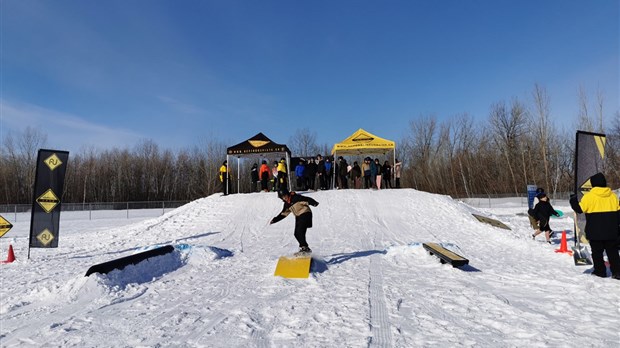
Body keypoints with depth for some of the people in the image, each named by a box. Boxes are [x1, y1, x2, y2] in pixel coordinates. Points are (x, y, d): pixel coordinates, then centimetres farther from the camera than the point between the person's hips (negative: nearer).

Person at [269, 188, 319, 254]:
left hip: (305, 214, -9)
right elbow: (283, 214, 19)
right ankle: (303, 246, 16)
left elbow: (306, 199, -24)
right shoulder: (287, 204, 9)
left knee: (300, 231, -19)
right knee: (297, 234, 5)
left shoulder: (296, 197, -14)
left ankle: (304, 247, -14)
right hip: (298, 217, 9)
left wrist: (314, 203, -41)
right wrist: (275, 220, 17)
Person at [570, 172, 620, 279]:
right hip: (611, 232, 4)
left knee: (597, 252, 8)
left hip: (595, 231, -4)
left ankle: (600, 271, 11)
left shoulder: (589, 196, -12)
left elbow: (579, 209, -9)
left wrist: (573, 200, 8)